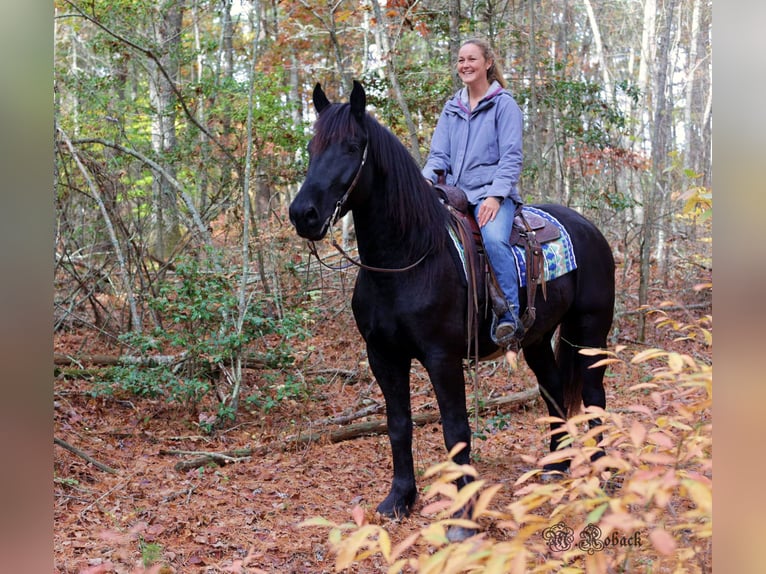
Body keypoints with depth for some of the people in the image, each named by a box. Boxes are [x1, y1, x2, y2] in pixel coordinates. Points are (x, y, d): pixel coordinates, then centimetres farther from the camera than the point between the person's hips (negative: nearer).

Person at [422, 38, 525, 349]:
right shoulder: (452, 108, 18)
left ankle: (510, 318, -33)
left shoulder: (504, 104, 2)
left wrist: (495, 196, -18)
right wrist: (427, 178, -10)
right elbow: (439, 153, 13)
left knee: (494, 238, -35)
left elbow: (511, 158, -5)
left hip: (492, 192, -6)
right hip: (454, 192, 6)